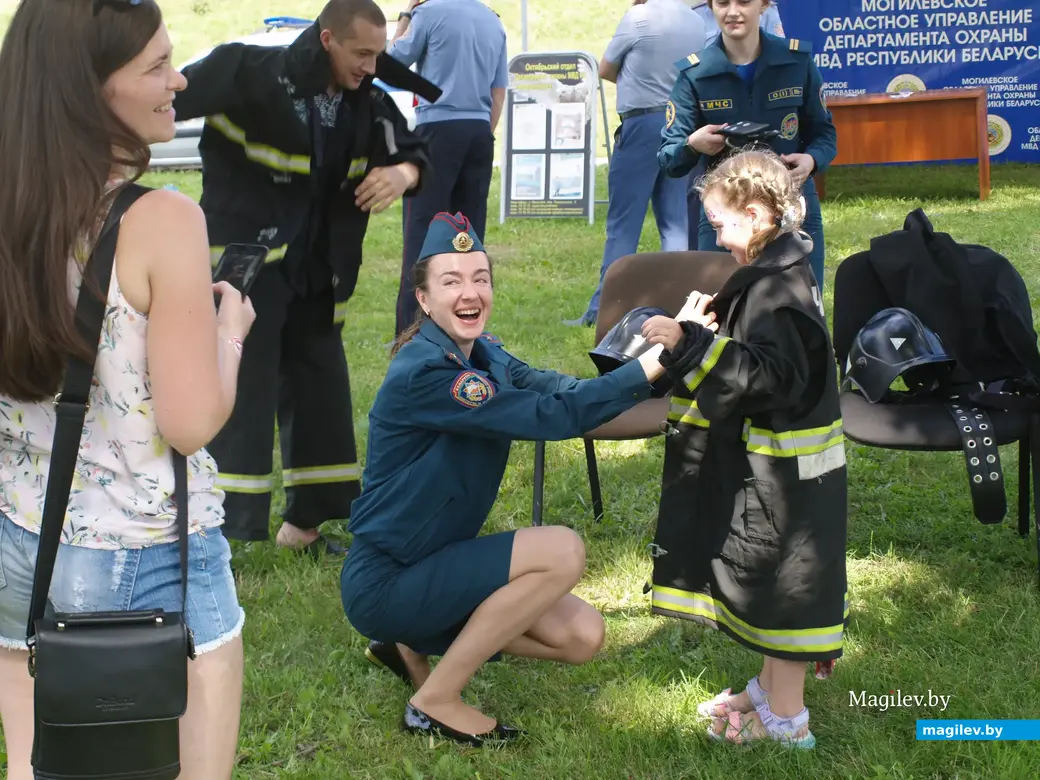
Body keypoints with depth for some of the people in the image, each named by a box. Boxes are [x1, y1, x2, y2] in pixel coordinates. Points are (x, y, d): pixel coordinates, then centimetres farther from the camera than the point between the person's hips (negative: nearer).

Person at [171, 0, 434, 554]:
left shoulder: (368, 104, 3)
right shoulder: (253, 74, -18)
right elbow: (167, 99, -19)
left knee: (321, 394, 12)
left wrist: (402, 174, -14)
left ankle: (304, 521, 28)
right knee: (238, 399, -7)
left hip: (314, 277, 7)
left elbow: (413, 155, 10)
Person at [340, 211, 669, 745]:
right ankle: (436, 701, -7)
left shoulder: (482, 353, 4)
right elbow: (552, 416, -29)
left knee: (582, 637, 1)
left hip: (437, 563, 8)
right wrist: (652, 364, -31)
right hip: (385, 582, -8)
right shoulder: (424, 372, -24)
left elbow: (556, 388, -11)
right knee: (562, 552, -21)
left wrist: (662, 351, -25)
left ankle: (417, 644, 16)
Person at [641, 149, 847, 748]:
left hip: (784, 468, -10)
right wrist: (707, 328, 12)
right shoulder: (778, 275, 11)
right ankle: (773, 691, 33)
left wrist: (691, 343, -32)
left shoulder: (779, 288, -22)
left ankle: (786, 720, 11)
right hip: (772, 458, 10)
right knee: (769, 577, 19)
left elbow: (769, 374, -30)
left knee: (782, 581, 0)